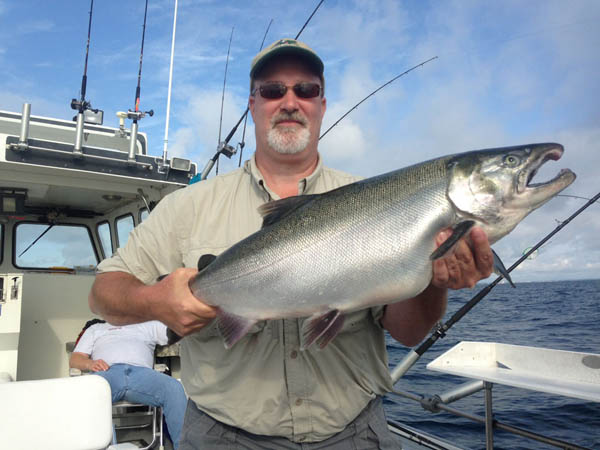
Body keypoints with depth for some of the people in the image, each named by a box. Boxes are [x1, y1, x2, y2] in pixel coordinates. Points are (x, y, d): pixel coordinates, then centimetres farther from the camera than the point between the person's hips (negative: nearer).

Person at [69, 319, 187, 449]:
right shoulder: (95, 328, 37)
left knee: (174, 388, -33)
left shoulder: (148, 324, 37)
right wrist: (90, 364, -1)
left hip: (141, 372, 0)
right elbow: (75, 358, 22)